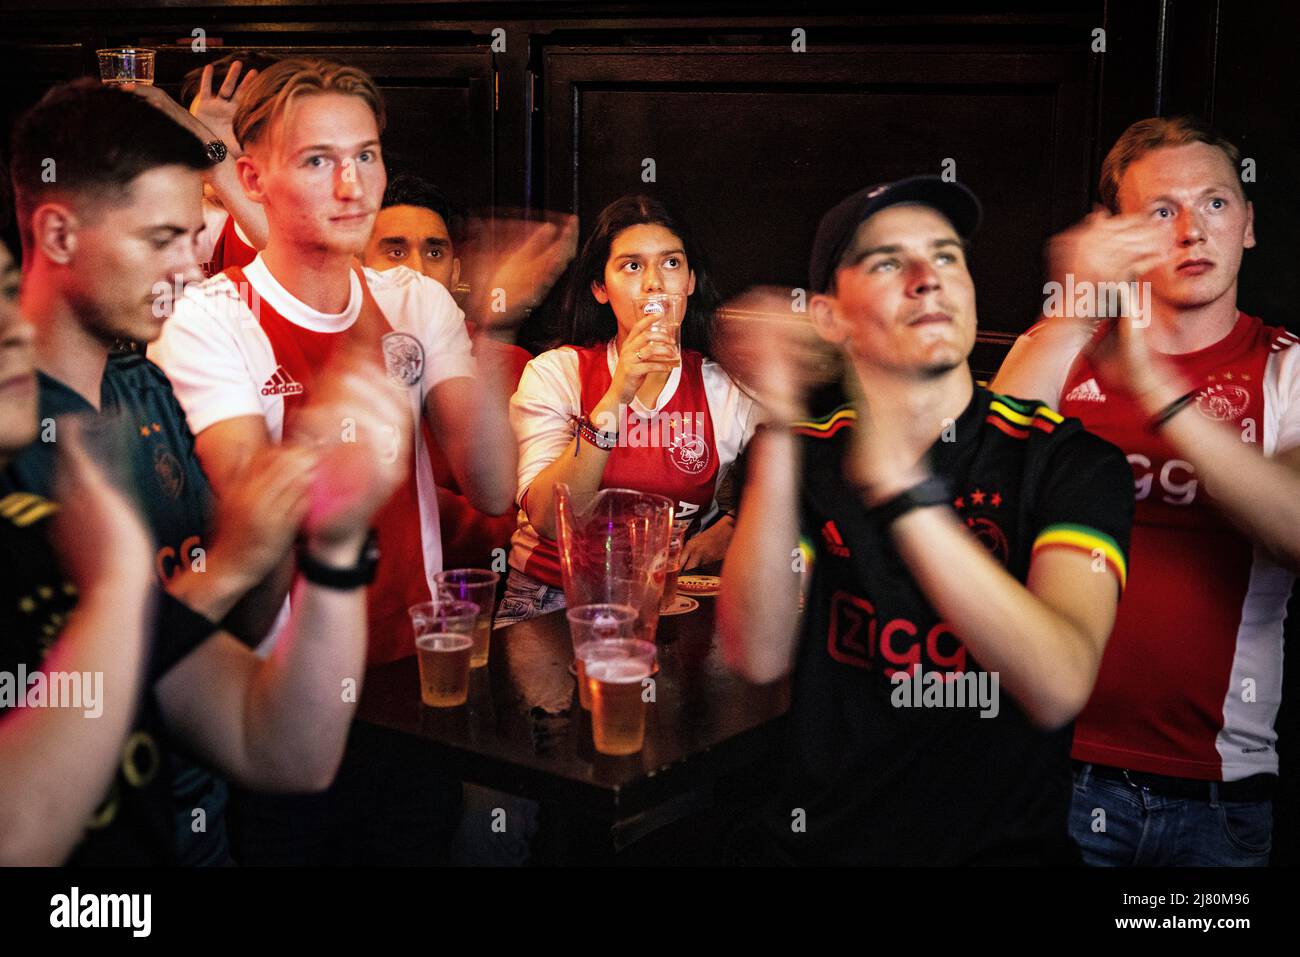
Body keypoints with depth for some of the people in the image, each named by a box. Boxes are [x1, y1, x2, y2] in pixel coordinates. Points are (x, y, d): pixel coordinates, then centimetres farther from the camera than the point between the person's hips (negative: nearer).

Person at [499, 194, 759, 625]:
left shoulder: (725, 390, 4)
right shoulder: (555, 373, -1)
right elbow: (547, 520, -14)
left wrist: (724, 533, -8)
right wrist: (615, 399, -22)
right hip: (551, 597, -2)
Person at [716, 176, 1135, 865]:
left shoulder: (1070, 458, -5)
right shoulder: (804, 459, 3)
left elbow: (1058, 687, -20)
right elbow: (757, 655, -12)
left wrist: (903, 492, -28)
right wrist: (778, 427, -20)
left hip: (1003, 843, -2)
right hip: (815, 842, 2)